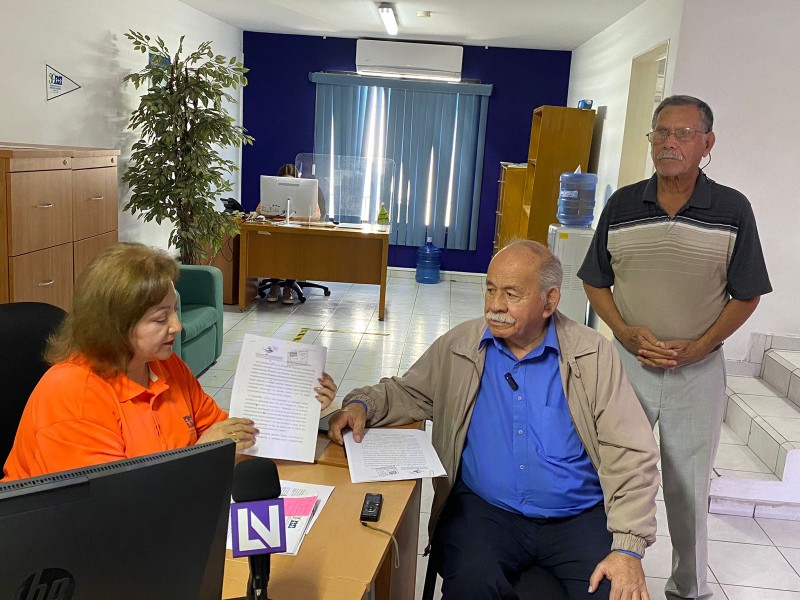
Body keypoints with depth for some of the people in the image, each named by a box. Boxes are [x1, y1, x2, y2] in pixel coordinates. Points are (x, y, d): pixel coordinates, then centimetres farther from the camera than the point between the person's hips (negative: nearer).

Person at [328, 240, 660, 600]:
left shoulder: (593, 355, -2)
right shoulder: (459, 347, 3)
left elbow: (631, 455, -4)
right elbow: (408, 392, 16)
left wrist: (628, 548, -13)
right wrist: (362, 405, -6)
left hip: (578, 516, 0)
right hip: (485, 510, 1)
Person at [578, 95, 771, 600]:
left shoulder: (733, 210, -6)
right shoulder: (621, 205, -2)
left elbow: (746, 296, 0)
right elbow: (596, 283, 4)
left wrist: (698, 346, -12)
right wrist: (627, 332, -11)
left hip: (698, 369, -1)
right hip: (627, 362, 1)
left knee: (689, 485, 12)